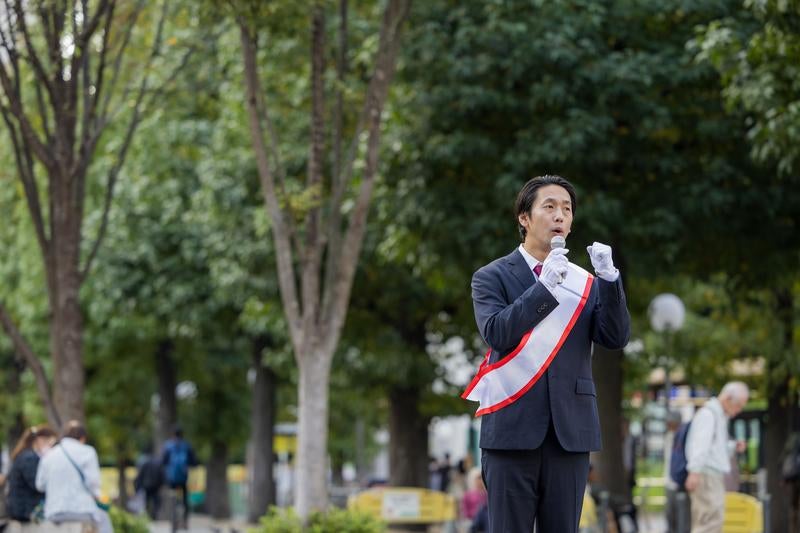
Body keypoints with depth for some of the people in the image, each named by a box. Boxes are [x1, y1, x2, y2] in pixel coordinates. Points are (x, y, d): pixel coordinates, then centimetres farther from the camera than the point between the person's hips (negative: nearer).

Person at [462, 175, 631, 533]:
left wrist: (609, 279, -11)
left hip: (570, 431, 3)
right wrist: (544, 287, -19)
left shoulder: (586, 283, 14)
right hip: (512, 427, -3)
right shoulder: (492, 277, 5)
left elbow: (616, 338, 2)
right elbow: (496, 334, -11)